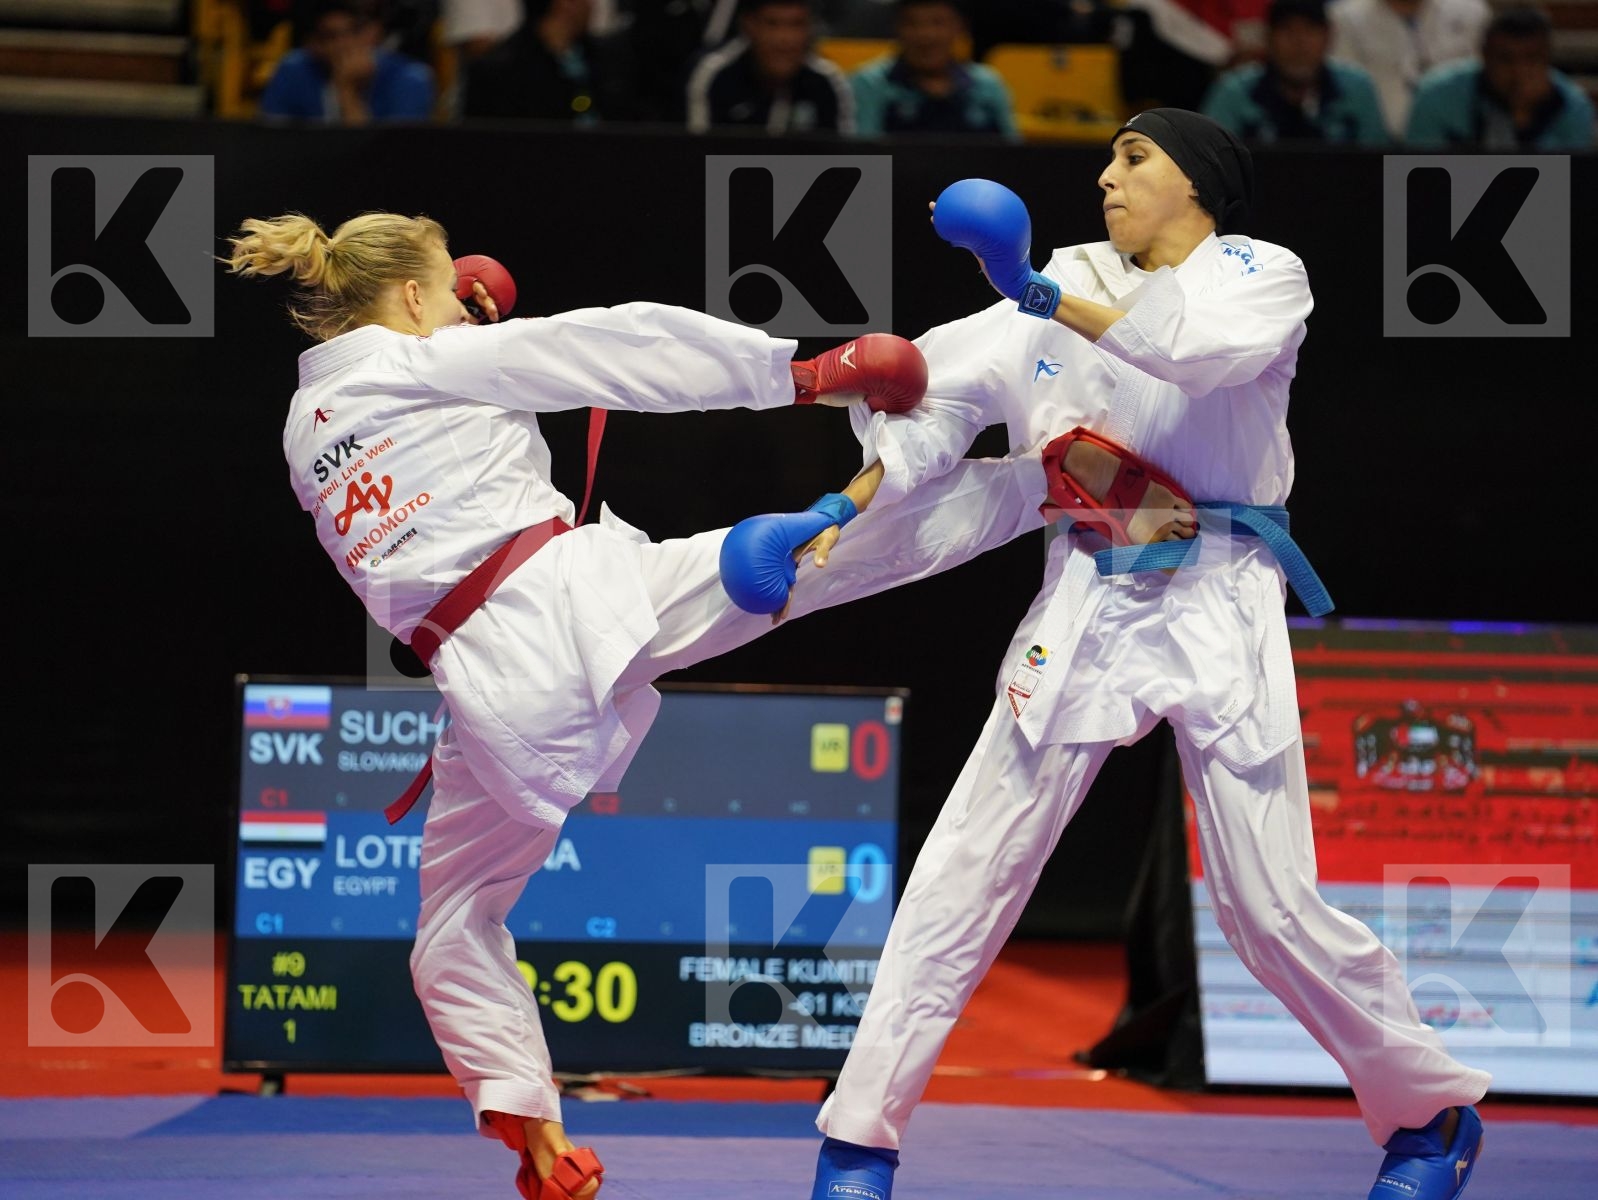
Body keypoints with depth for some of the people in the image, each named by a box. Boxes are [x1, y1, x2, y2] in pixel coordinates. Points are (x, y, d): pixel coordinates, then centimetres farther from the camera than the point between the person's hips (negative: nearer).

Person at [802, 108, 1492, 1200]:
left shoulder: (1264, 275, 2)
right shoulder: (1073, 284, 11)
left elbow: (1200, 347, -21)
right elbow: (936, 404, 5)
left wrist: (1048, 296, -23)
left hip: (1218, 606, -3)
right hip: (1085, 605, 3)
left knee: (1272, 906, -4)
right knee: (966, 873, -3)